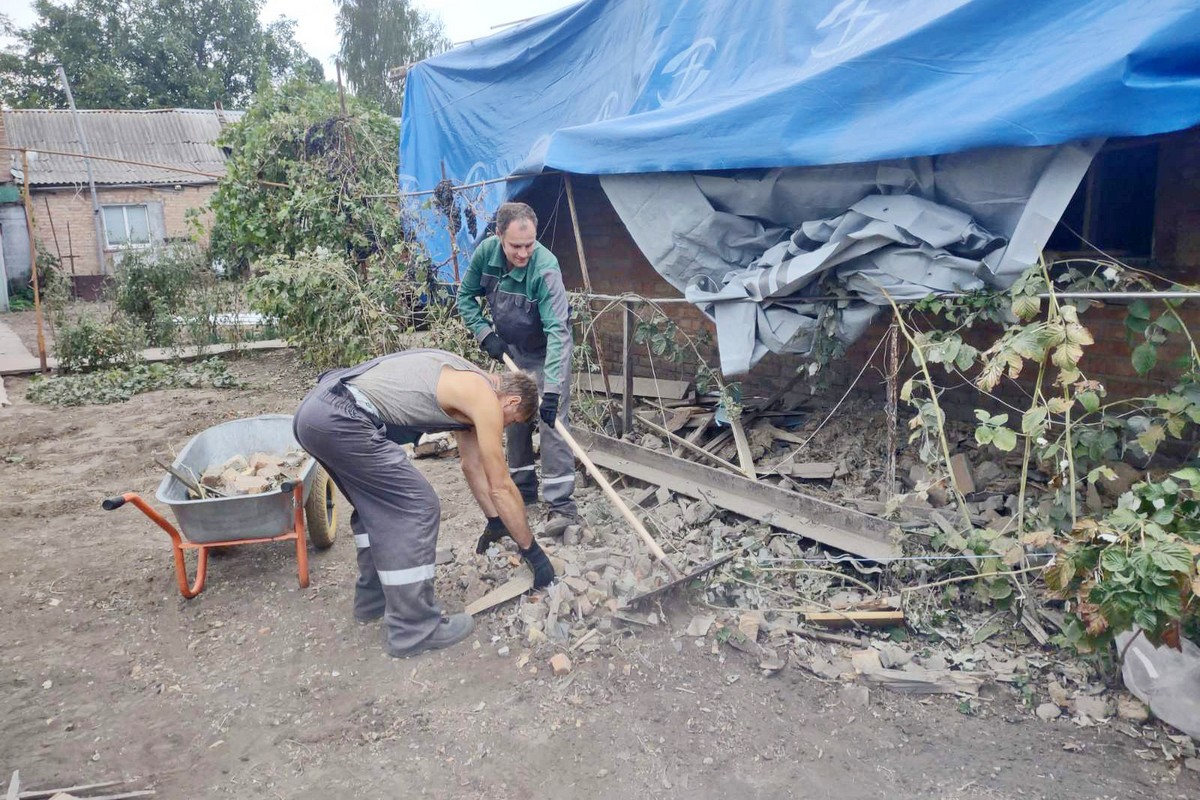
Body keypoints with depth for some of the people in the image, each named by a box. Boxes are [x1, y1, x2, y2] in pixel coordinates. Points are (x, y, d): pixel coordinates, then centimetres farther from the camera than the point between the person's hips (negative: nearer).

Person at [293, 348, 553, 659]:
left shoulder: (467, 387, 24)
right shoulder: (485, 399, -2)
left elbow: (473, 466, 34)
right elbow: (501, 487, 1)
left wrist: (495, 521, 41)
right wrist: (532, 550, 11)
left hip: (314, 410, 10)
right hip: (340, 419, -10)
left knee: (379, 504, 25)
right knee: (416, 508, -3)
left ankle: (373, 598, 36)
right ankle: (413, 630, 4)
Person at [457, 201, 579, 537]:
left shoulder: (545, 267, -35)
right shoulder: (486, 252, -18)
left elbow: (557, 330, -41)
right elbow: (466, 296, -1)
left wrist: (552, 389, -48)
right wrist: (485, 333, -15)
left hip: (544, 352, -5)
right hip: (509, 349, 6)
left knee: (551, 421, -13)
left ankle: (561, 505, -11)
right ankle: (523, 487, 28)